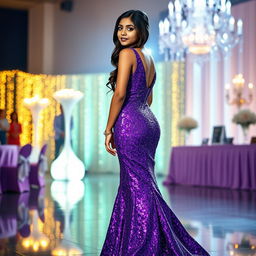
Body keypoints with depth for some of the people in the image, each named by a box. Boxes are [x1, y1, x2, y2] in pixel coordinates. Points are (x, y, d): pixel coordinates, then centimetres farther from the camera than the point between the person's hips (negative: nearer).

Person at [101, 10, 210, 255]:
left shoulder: (127, 54, -8)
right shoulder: (148, 58, 18)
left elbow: (120, 94, -17)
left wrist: (109, 130, -10)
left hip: (130, 125, -9)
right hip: (149, 123, 9)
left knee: (138, 189, -4)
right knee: (140, 187, 16)